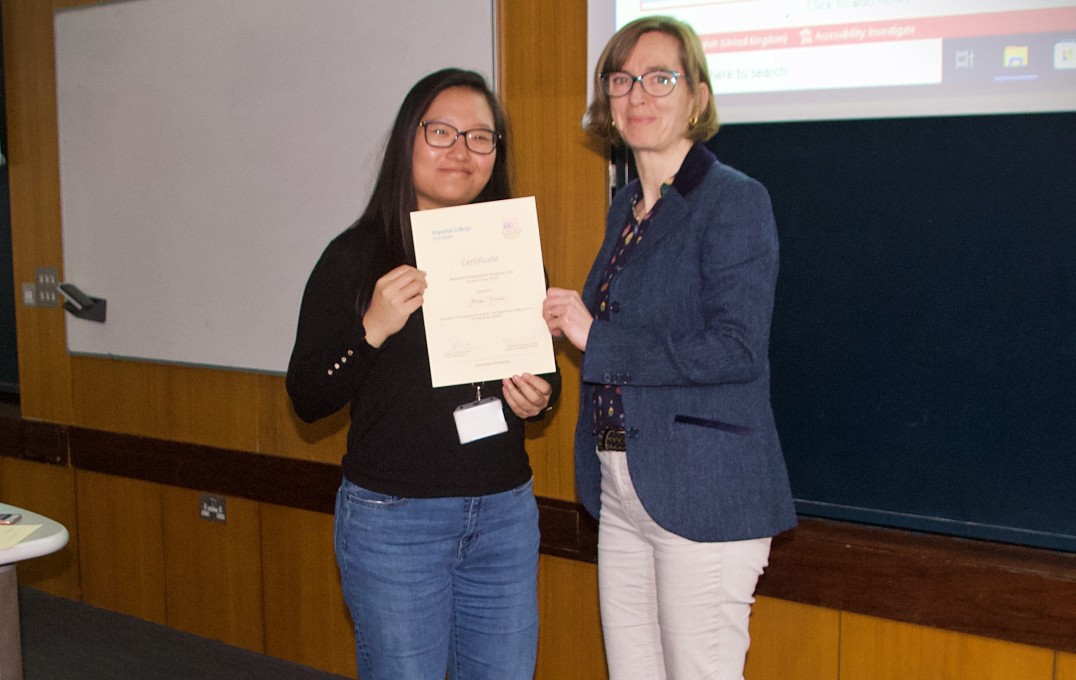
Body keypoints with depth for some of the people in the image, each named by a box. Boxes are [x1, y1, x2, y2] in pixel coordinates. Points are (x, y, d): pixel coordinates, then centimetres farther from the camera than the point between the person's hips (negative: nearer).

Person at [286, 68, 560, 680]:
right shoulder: (358, 255, -6)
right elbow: (307, 399, -7)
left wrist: (541, 396, -5)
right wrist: (372, 330, -22)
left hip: (506, 512, 4)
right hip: (394, 520, -4)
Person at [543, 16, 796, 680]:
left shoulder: (735, 201, -11)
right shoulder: (625, 206, 14)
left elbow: (736, 349, -21)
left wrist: (596, 338, -18)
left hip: (704, 495, -8)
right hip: (622, 490, 8)